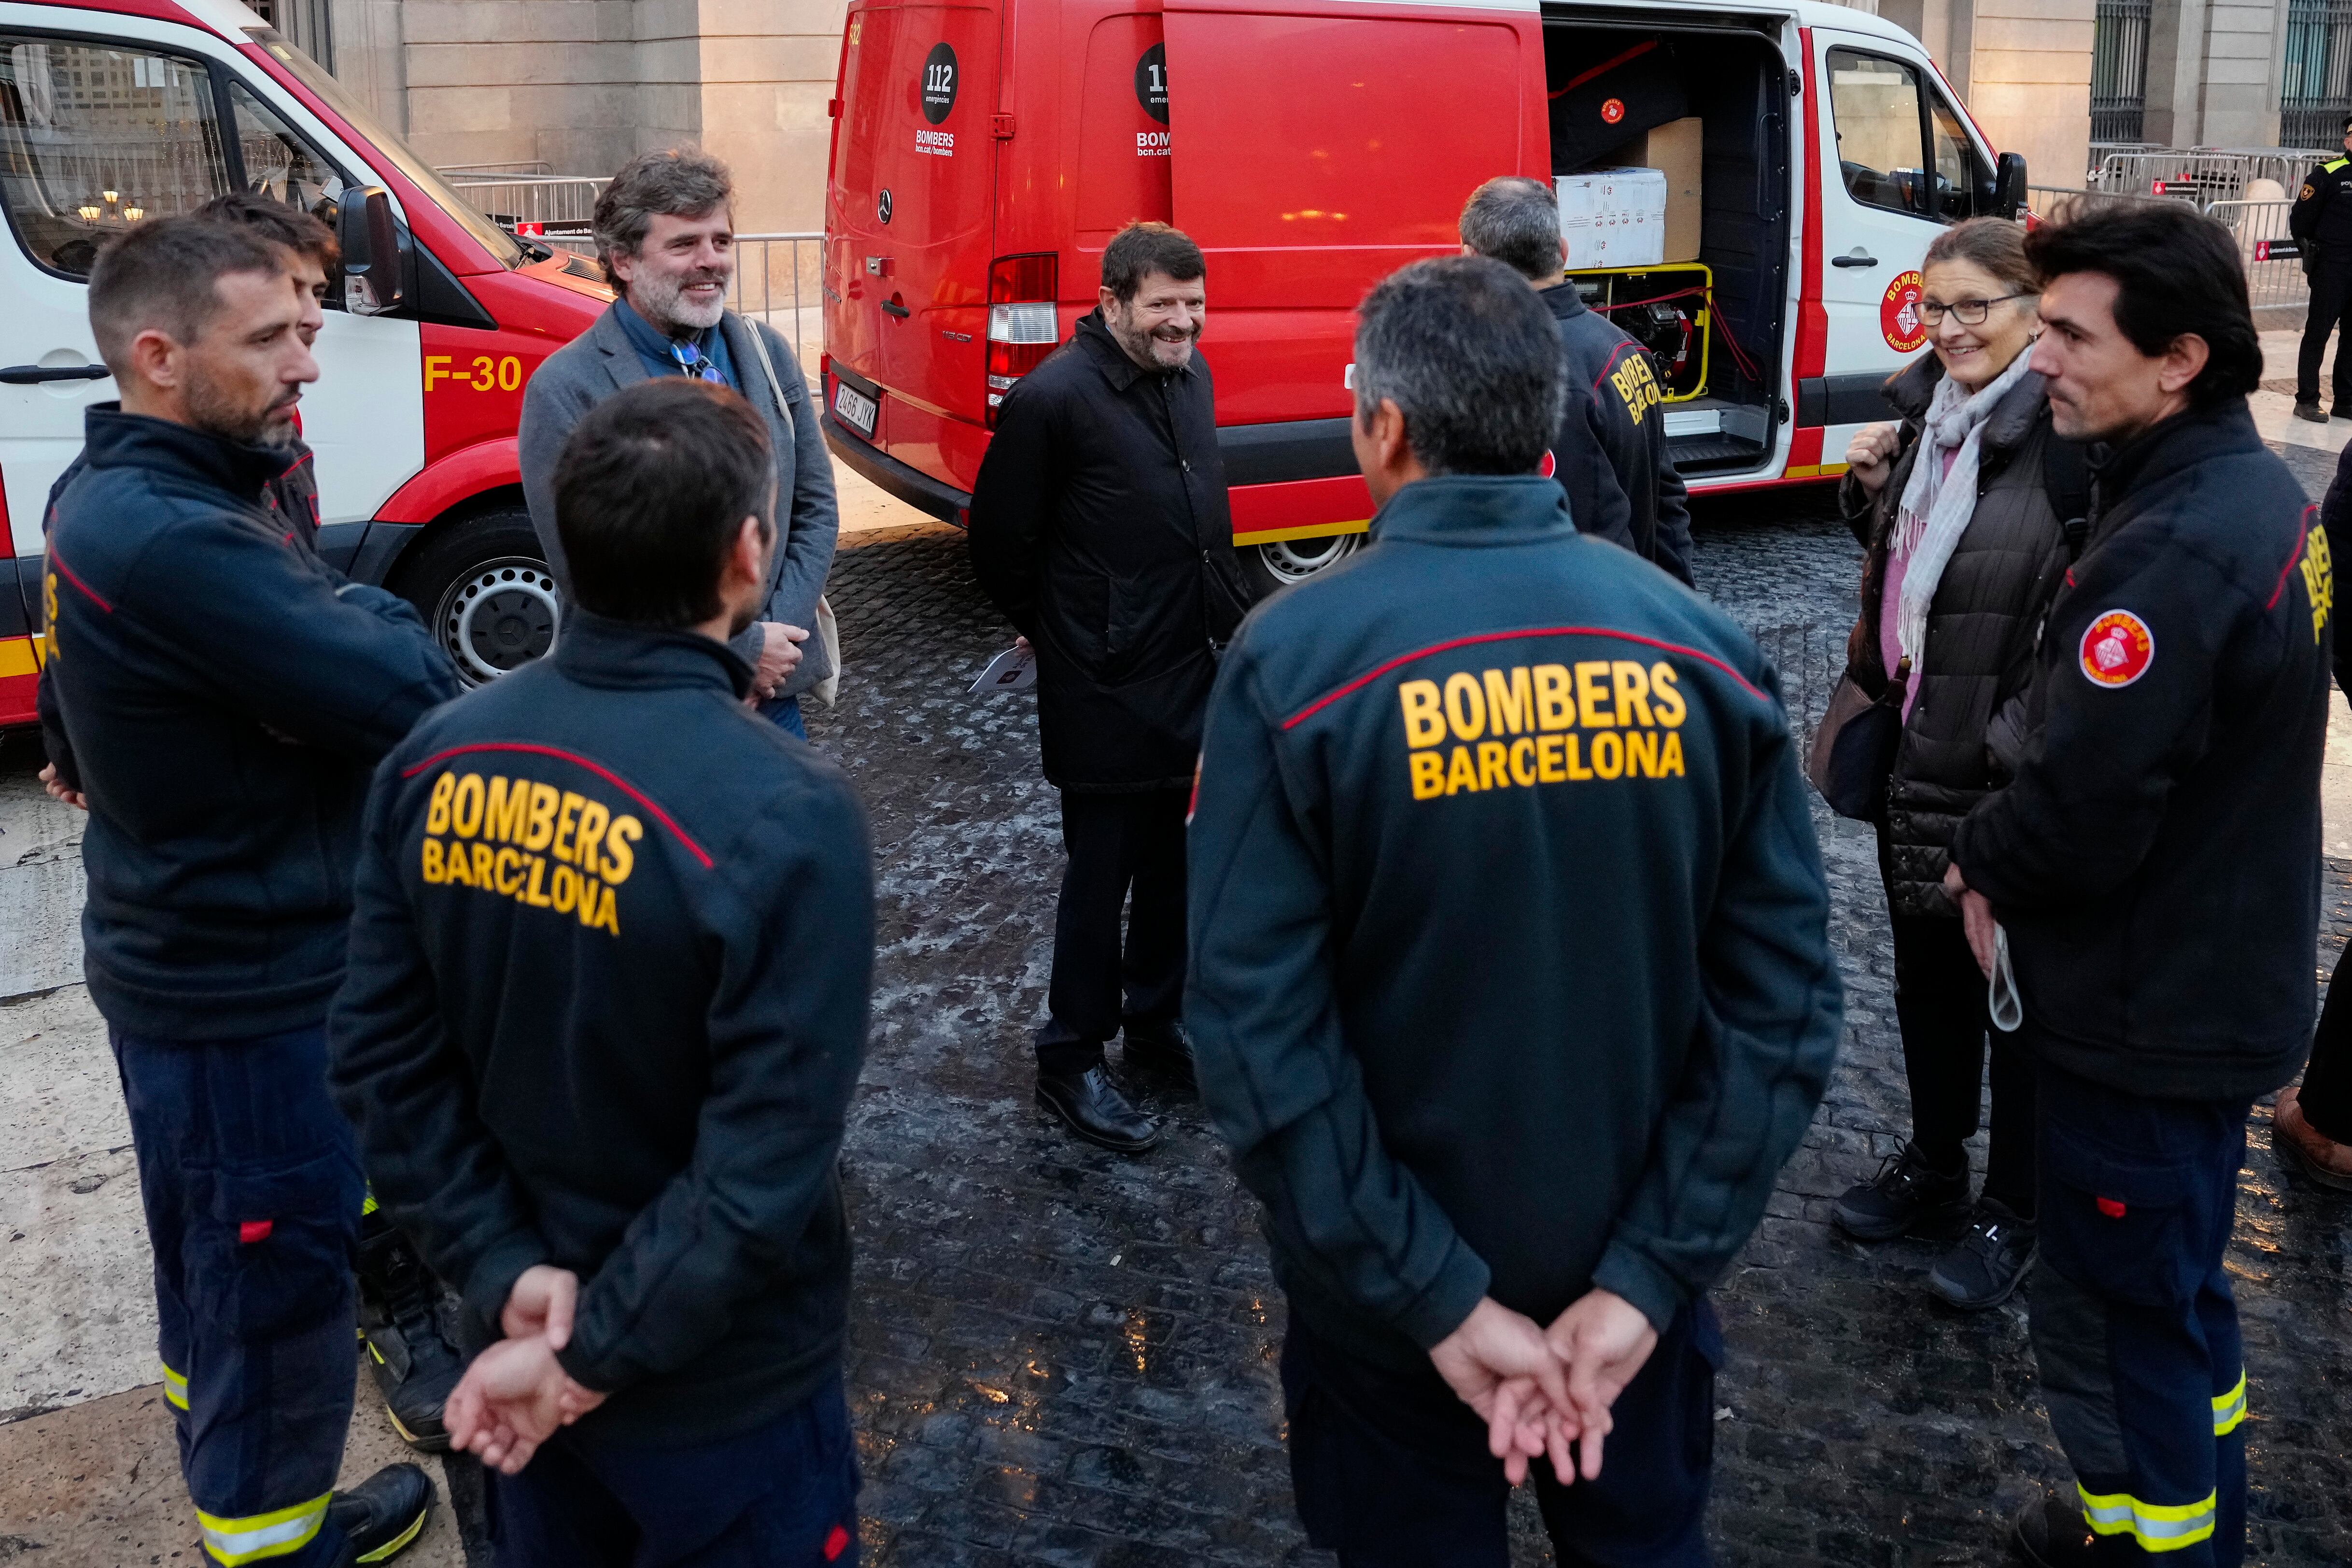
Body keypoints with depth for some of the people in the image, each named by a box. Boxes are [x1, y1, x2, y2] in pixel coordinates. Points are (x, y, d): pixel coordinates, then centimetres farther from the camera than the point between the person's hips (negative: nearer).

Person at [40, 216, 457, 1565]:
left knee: (216, 1237, 27)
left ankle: (230, 1459, 49)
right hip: (248, 989, -10)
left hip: (188, 950, 10)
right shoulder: (175, 543, -31)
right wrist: (371, 616, -10)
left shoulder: (129, 498, 3)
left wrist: (339, 623, -12)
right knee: (279, 1261, 8)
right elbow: (410, 694, -28)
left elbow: (309, 663, 6)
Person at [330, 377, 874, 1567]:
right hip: (721, 1391, -5)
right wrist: (594, 1356, -15)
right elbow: (763, 1176, -27)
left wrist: (505, 1273, -5)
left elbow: (381, 1058, -5)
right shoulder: (786, 816, -28)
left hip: (520, 1332, 6)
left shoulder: (437, 757, -9)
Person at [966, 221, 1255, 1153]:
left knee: (1176, 864, 18)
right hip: (1108, 693, -7)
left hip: (1197, 676, 7)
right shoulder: (1053, 398, -16)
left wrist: (1230, 618, 15)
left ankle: (1156, 1023, 36)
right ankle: (1070, 1062, 18)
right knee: (1102, 875, 3)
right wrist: (1058, 632, 5)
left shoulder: (1190, 375, 8)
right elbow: (1000, 541, -8)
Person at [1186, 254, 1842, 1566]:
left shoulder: (1295, 662, -18)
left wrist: (1437, 1303, -16)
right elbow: (1787, 1003, -11)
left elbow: (1259, 1035, -21)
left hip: (1391, 1294, -2)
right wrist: (1645, 1281, -10)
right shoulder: (1705, 649, -10)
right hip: (1627, 1282, 3)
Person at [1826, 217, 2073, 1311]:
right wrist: (1869, 491, 0)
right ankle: (1934, 1165, 39)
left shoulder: (2067, 434, -19)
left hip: (2008, 775, -7)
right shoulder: (1924, 410, 6)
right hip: (1912, 756, 8)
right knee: (1925, 975, 20)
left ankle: (2013, 1211, 27)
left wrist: (2017, 749, -24)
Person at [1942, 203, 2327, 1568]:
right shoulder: (2262, 493, 4)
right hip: (2229, 982, 10)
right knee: (2181, 1288, 27)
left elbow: (2082, 816, -30)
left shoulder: (2168, 555, -29)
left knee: (2116, 1319, 6)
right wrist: (2012, 864, 3)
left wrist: (1980, 858, -8)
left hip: (2143, 1023, -10)